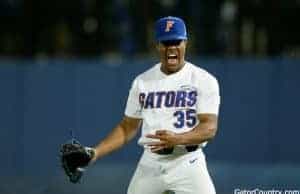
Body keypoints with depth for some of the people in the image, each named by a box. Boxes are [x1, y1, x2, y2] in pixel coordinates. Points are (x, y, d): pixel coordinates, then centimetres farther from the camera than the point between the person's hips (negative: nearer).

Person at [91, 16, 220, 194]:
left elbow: (210, 128, -12)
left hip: (187, 161, -4)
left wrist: (176, 139, -30)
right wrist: (95, 153, 4)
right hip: (150, 164, 4)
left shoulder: (204, 80, -3)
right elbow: (128, 128, 16)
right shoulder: (142, 82, 10)